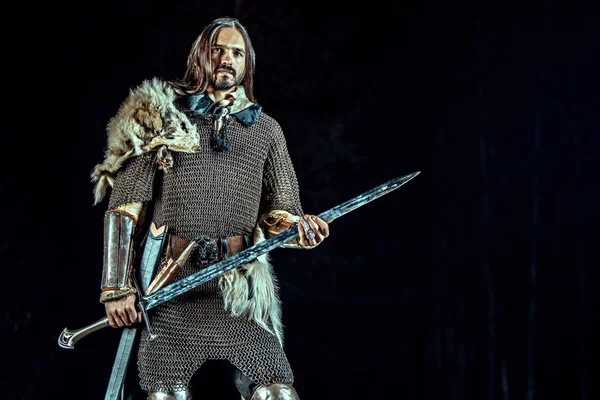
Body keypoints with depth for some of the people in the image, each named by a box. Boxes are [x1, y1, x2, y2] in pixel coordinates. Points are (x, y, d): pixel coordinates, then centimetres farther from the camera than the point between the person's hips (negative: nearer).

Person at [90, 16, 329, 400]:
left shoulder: (266, 129, 15)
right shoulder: (161, 117, 7)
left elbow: (281, 210, 16)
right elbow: (125, 207, 3)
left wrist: (300, 227, -9)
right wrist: (117, 288, -5)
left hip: (240, 291, 2)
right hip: (169, 287, -1)